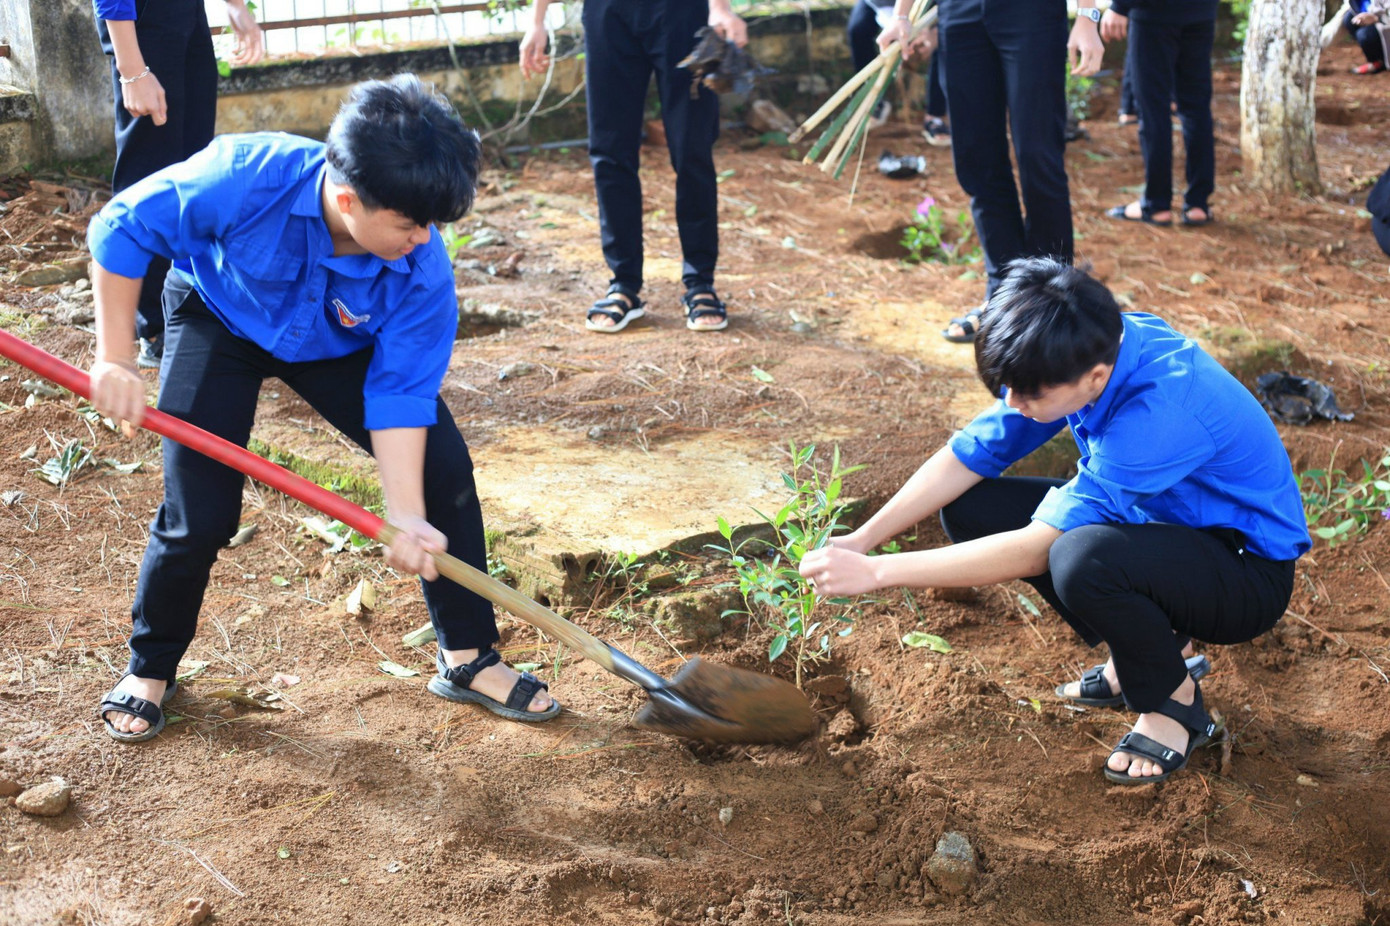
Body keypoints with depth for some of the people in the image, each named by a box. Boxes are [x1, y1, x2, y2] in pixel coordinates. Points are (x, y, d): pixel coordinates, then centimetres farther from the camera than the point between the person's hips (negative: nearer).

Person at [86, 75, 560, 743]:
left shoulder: (423, 269, -32)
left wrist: (407, 515, -34)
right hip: (217, 320, -2)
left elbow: (400, 392, -25)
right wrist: (116, 359, -25)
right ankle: (149, 670, 18)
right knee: (199, 513, -12)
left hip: (341, 345, 2)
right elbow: (121, 229, -24)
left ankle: (468, 659, 7)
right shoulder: (245, 179, -39)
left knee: (444, 469, -9)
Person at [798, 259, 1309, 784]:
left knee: (1081, 557, -38)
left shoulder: (1162, 410, -36)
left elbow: (1033, 551, -34)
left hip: (1248, 571, -7)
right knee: (969, 507, -6)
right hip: (1162, 523, 8)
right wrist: (862, 540, -14)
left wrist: (878, 572, -31)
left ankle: (1173, 700, -6)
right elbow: (969, 455, -4)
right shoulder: (1084, 353, -13)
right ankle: (1139, 648, 7)